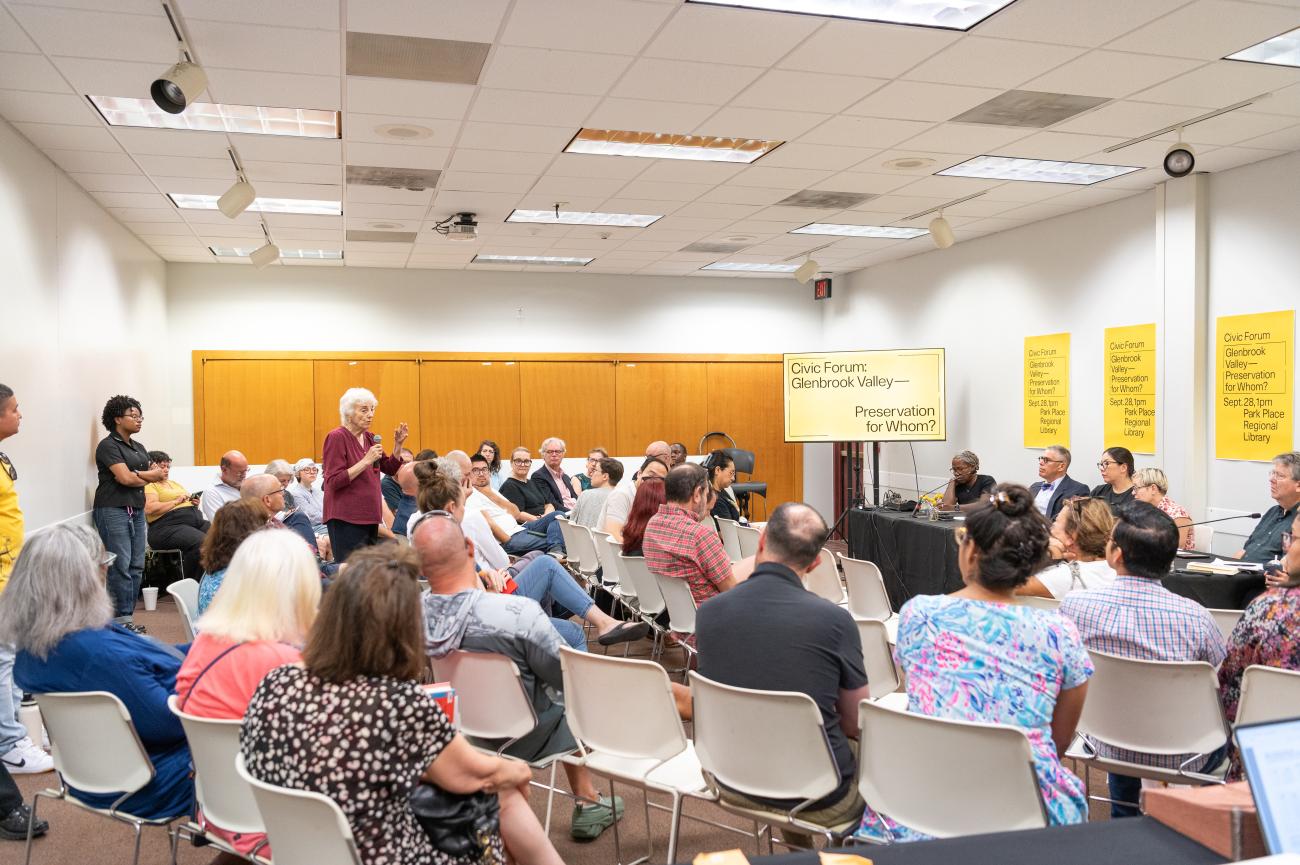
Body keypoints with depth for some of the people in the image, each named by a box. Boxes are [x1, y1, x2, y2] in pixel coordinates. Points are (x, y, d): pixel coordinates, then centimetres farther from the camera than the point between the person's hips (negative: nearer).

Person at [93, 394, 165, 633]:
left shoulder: (139, 448, 19)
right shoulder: (108, 446, -5)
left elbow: (159, 474, 10)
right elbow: (125, 478, -15)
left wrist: (135, 474, -6)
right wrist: (149, 476, 1)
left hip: (137, 510, 8)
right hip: (114, 510, -8)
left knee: (137, 566, 4)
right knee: (121, 566, -9)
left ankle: (128, 616, 10)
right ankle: (122, 620, -6)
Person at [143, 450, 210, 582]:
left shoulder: (174, 483, 31)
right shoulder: (149, 486, 6)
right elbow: (150, 509, -11)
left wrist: (194, 503, 10)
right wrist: (176, 501, -8)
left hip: (197, 520, 8)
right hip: (168, 526, -8)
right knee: (201, 542, -35)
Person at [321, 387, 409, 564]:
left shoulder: (369, 438, 12)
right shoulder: (336, 437, -9)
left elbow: (390, 469, 18)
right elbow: (334, 481, -16)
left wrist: (398, 445, 2)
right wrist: (366, 461, -20)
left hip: (369, 516, 7)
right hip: (346, 518, -7)